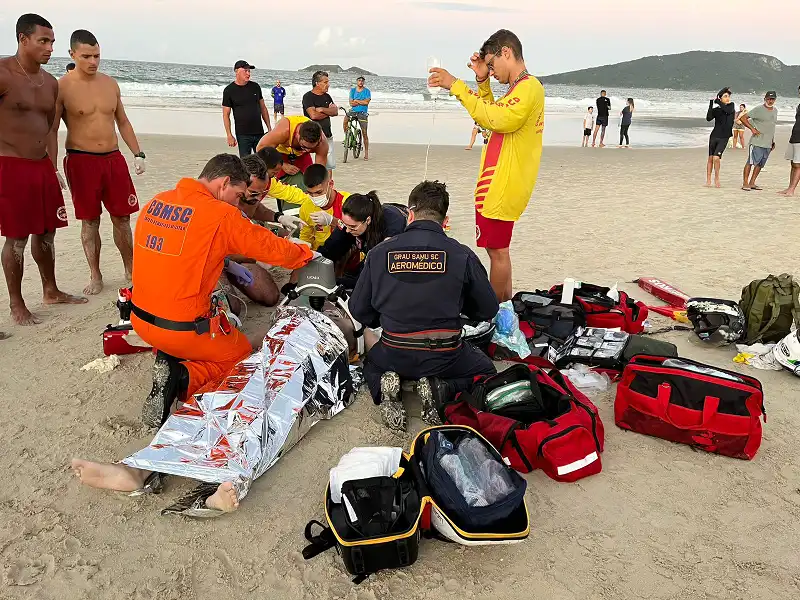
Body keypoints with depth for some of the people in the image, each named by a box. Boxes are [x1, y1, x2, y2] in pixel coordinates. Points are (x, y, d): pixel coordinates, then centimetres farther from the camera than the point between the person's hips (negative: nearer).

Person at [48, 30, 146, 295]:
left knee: (122, 217, 6)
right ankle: (95, 276, 16)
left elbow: (123, 122, 17)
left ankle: (130, 270, 20)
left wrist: (138, 154, 9)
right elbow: (51, 130, -3)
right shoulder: (62, 87, -5)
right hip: (81, 161, -3)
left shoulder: (110, 83, 9)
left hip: (113, 158, 4)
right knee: (90, 220, 4)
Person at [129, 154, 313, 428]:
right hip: (183, 329, -7)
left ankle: (168, 359, 7)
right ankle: (181, 377, -7)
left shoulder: (156, 202, 4)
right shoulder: (222, 215, -16)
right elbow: (273, 248, -7)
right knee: (242, 354, 19)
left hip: (139, 318, 7)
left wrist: (223, 262, 17)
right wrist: (306, 253, 11)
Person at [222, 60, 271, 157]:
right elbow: (226, 115, -2)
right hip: (242, 135, -3)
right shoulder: (229, 90, -2)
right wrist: (229, 135, -10)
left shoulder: (255, 87, 9)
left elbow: (263, 108, 14)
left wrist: (269, 128, 8)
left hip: (259, 133, 3)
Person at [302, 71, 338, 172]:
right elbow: (313, 115, -20)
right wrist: (328, 112, -3)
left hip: (327, 135, 7)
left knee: (330, 164, 11)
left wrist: (322, 109, -15)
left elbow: (335, 111, 2)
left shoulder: (327, 96, 14)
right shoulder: (308, 96, -7)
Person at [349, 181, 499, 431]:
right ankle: (441, 390, -2)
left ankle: (384, 386, 1)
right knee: (485, 369, 27)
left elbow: (358, 310, 3)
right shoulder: (462, 255, -9)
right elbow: (488, 310, 1)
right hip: (444, 357, -2)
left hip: (393, 356, 2)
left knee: (371, 362, 36)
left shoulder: (379, 253, -5)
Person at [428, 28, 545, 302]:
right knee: (497, 249, 16)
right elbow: (492, 115, 29)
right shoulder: (520, 88, 18)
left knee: (497, 251, -3)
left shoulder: (529, 87, -15)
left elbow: (498, 119, -29)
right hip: (495, 185, 10)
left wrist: (456, 86, -25)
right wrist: (482, 80, 15)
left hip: (503, 186, -10)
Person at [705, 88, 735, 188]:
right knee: (710, 158, 5)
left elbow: (728, 111, -19)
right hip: (714, 136, 1)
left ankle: (717, 179, 1)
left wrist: (717, 101, -13)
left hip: (724, 138, -1)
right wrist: (711, 104, -21)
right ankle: (708, 180, 13)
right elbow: (708, 118, -16)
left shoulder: (731, 105, 4)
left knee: (716, 158, -15)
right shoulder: (716, 110, 1)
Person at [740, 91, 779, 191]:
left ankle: (752, 183, 14)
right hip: (757, 143, -7)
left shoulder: (775, 111, 17)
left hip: (768, 144, 7)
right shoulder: (758, 109, -5)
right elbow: (743, 118, -6)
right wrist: (752, 129, -12)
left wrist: (773, 141, 21)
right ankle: (745, 183, -3)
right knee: (751, 162, -8)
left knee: (760, 164, 8)